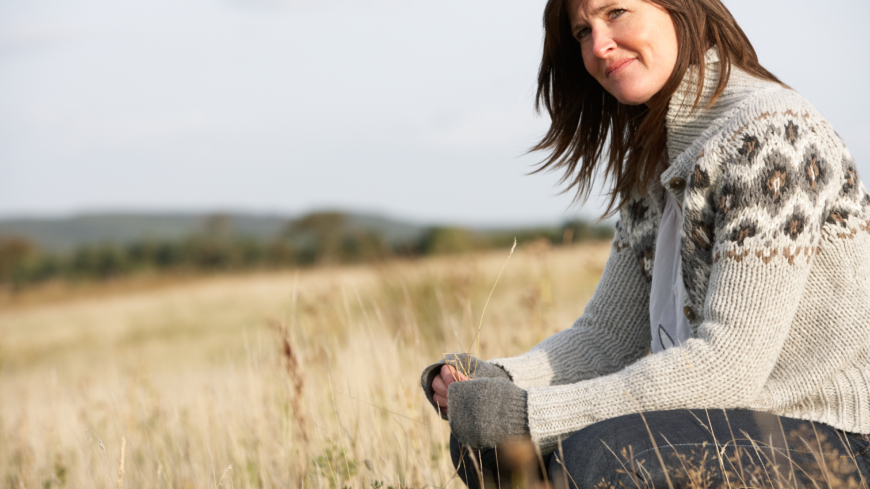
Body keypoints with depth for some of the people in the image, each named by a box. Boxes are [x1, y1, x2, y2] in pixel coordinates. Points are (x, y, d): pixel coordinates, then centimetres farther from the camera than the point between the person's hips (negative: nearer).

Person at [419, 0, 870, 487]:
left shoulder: (770, 135, -18)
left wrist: (532, 414, -22)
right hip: (720, 428, 8)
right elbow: (606, 336, 11)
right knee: (484, 443, -1)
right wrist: (497, 380, -9)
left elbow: (729, 365, -23)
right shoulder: (650, 163, 11)